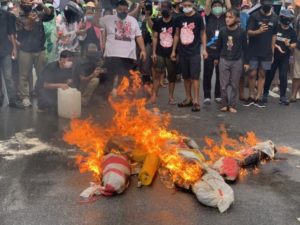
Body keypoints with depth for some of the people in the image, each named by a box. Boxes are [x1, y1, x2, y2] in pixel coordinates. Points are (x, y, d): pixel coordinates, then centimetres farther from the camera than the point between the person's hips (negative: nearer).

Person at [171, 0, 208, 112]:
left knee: (195, 77, -7)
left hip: (195, 52, -4)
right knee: (186, 77, 11)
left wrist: (204, 49, -5)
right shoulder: (179, 18, 6)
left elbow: (203, 33, 1)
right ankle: (188, 99, 21)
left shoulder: (198, 17, -4)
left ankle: (196, 101, -5)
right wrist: (173, 50, 12)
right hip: (182, 52, 4)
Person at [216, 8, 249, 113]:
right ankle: (224, 104, 16)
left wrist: (246, 62, 1)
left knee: (235, 85, 6)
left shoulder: (241, 32, -7)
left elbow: (244, 48, 0)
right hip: (224, 60, 1)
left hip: (237, 61, -1)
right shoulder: (222, 31, -3)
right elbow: (218, 46, 8)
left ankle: (232, 105, 16)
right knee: (223, 85, 1)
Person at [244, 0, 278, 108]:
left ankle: (258, 98, 11)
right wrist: (258, 31, -31)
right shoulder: (254, 16, -6)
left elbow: (274, 35, 11)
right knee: (252, 74, 1)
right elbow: (249, 32, -10)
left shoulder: (275, 18, 5)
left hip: (267, 52, 3)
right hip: (254, 51, -3)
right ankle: (251, 97, 15)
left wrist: (272, 52, 9)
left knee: (262, 74, 6)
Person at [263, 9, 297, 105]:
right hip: (274, 56, -2)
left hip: (285, 58, 2)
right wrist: (277, 47, -17)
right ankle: (265, 94, 19)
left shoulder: (292, 32, 3)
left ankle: (283, 97, 3)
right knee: (269, 75, 5)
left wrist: (289, 45, -17)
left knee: (283, 76, -2)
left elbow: (294, 45, 5)